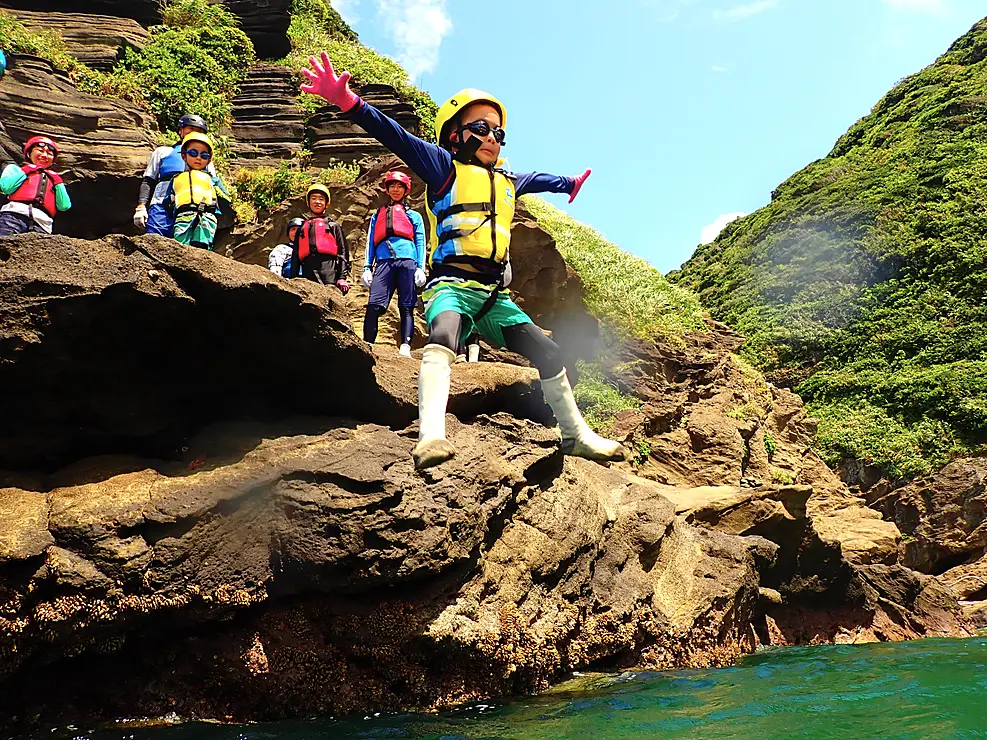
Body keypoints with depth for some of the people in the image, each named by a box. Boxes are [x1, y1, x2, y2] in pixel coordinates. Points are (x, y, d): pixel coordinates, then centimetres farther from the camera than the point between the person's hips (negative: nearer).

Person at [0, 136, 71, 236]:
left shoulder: (53, 178, 34)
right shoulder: (14, 168, 30)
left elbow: (64, 206, 18)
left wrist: (57, 181, 19)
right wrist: (25, 171, 16)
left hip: (41, 225, 1)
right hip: (15, 214, -1)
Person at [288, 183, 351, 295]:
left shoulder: (333, 226, 21)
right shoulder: (302, 228, 29)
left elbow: (343, 252, 11)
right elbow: (295, 256, 25)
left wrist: (342, 277, -3)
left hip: (329, 271, -2)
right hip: (308, 272, 2)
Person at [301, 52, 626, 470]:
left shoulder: (507, 182, 24)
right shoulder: (446, 168, 5)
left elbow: (535, 178, 47)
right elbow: (396, 137, -7)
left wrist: (569, 184, 65)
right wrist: (348, 103, -21)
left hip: (494, 296, 7)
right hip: (451, 283, -7)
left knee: (549, 355, 4)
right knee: (444, 336, -37)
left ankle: (576, 435, 20)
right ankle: (431, 437, -52)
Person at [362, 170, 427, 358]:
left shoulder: (414, 216, 24)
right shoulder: (377, 215, 29)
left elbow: (420, 243, 14)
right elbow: (371, 242, 23)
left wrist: (420, 268, 0)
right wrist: (367, 268, 9)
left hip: (407, 261, -1)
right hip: (384, 262, 1)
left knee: (406, 307, -9)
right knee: (374, 305, -15)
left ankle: (405, 347, -16)